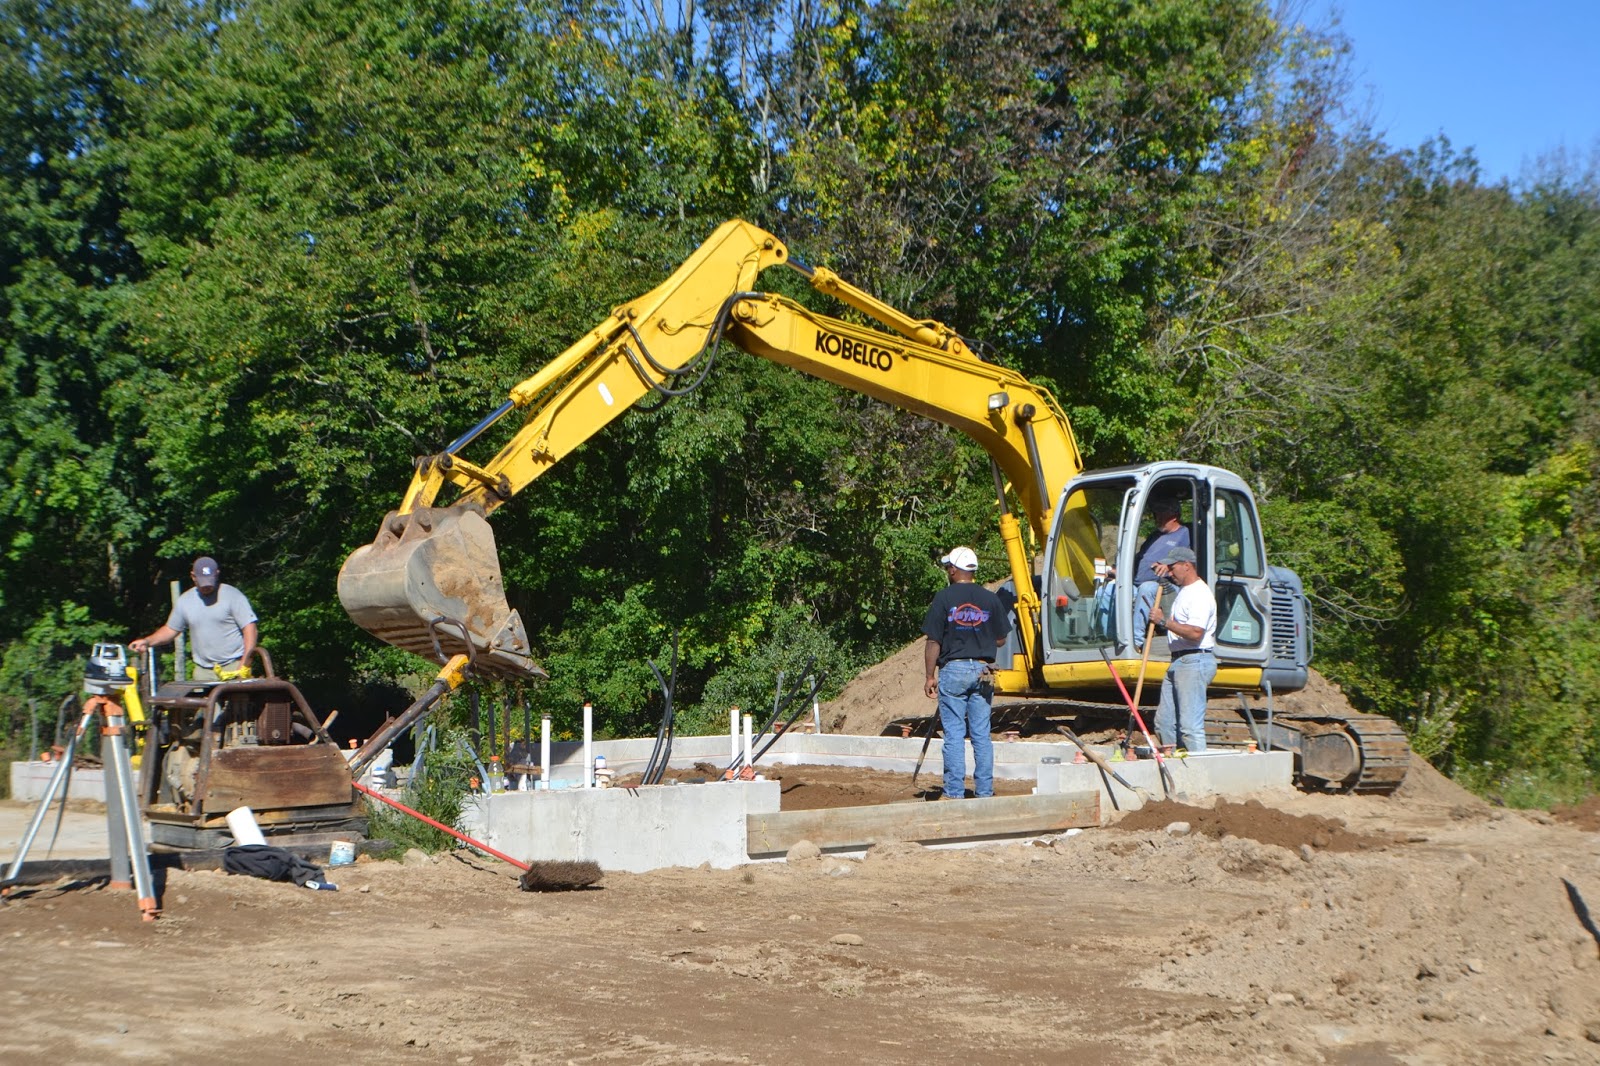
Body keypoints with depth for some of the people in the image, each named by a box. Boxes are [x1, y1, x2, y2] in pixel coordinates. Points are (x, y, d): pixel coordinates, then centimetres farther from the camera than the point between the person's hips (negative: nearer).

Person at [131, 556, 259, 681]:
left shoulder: (233, 595, -3)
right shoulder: (185, 601, 11)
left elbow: (249, 628, -7)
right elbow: (170, 629, 21)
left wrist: (244, 666, -15)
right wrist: (147, 641, 3)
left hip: (234, 667, -4)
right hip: (203, 672, 4)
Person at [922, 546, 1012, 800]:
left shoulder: (944, 598, -5)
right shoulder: (991, 599, 5)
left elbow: (933, 643, -6)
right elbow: (1000, 640, 9)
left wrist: (930, 677, 0)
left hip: (953, 669, -3)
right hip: (982, 670, 3)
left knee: (954, 733, 0)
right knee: (982, 734, 7)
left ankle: (954, 793, -1)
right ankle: (984, 792, 9)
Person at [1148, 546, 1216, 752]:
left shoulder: (1199, 594, -14)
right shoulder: (1184, 591, 19)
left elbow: (1195, 633, -25)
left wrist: (1165, 620, -21)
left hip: (1195, 662, -11)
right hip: (1179, 662, 11)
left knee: (1190, 725, -13)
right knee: (1164, 722, 11)